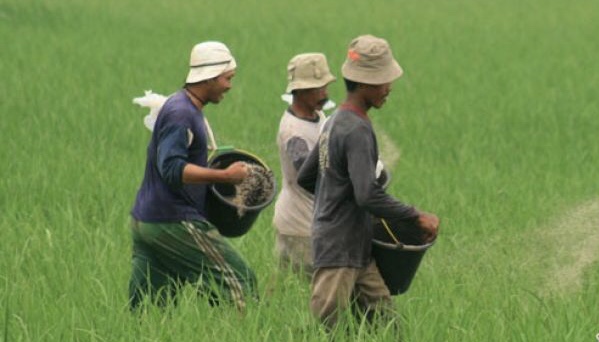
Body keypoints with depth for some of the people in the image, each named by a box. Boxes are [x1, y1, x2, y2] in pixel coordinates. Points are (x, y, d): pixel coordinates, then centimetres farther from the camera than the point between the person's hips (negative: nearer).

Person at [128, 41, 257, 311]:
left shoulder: (186, 109, 17)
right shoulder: (180, 114, -15)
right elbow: (172, 169, -25)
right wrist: (224, 176, -26)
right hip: (174, 224, -10)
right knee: (238, 282, -5)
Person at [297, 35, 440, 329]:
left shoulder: (335, 122, 12)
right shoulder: (357, 131, -18)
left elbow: (305, 178, 22)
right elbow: (369, 195, -27)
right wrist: (417, 217, -19)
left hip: (358, 254, 10)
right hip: (339, 252, -10)